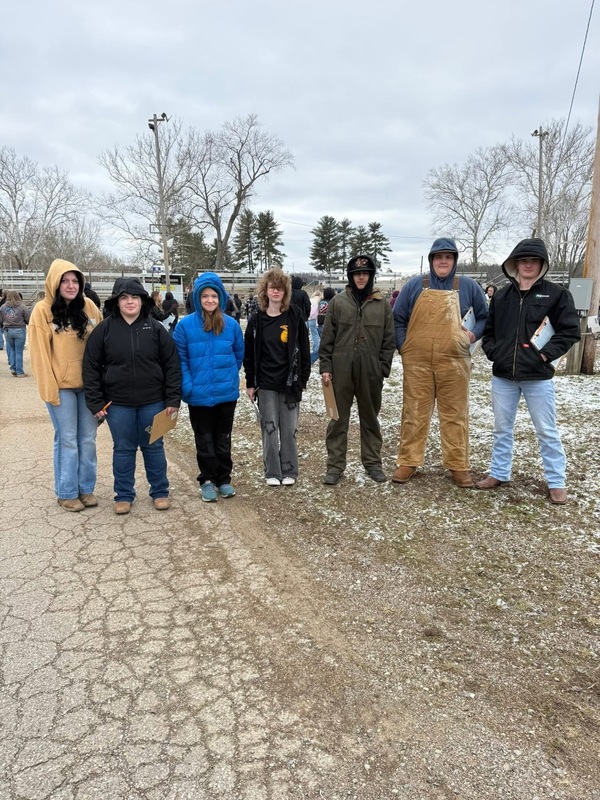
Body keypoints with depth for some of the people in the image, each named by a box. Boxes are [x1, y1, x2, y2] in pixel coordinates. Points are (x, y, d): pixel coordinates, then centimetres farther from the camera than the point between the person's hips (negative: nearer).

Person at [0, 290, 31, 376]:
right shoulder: (22, 307, -7)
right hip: (20, 330, -3)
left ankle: (13, 368, 11)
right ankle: (20, 372, 5)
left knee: (11, 350, 17)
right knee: (19, 352, 1)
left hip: (7, 330, 3)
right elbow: (28, 320, -6)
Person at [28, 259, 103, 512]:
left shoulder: (89, 307, 4)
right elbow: (40, 353, -8)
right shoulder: (43, 310, -6)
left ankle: (86, 488, 24)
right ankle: (67, 493, 16)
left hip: (87, 383, 4)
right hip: (61, 385, -4)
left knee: (88, 438, 10)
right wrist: (49, 388, -12)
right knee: (67, 440, 2)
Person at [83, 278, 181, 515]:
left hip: (153, 402, 0)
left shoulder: (155, 328, -1)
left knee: (154, 447, 11)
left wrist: (173, 399, -5)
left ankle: (160, 492, 26)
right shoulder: (104, 330, -1)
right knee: (123, 450, 11)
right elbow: (91, 368, 1)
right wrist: (95, 402, -4)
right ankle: (124, 495, 25)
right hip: (117, 403, 0)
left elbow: (172, 365, -1)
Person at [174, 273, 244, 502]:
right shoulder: (185, 325, -8)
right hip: (199, 395, -1)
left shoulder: (231, 324, -3)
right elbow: (180, 359, -5)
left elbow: (238, 355, 10)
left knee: (223, 439, 15)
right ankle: (207, 480, 25)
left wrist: (229, 377, 7)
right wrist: (187, 386, -14)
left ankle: (224, 479, 28)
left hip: (227, 394, 2)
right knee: (204, 441, 11)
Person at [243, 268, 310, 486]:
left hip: (290, 383, 0)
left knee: (289, 430, 5)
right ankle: (272, 472, 16)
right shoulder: (257, 320, 2)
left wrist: (302, 379, -1)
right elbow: (249, 353, 5)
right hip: (266, 385, 1)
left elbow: (304, 350, 2)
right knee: (269, 429, 5)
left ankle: (289, 471, 19)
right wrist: (250, 383, 3)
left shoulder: (295, 316, 0)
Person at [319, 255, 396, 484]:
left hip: (370, 372, 1)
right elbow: (327, 337, 2)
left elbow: (388, 340, 6)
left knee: (370, 418, 12)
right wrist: (325, 367, -3)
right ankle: (335, 465, 13)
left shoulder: (382, 304, 5)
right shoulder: (338, 302, 3)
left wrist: (383, 369, -1)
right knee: (338, 418, 5)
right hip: (341, 370, -1)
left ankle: (373, 462, 24)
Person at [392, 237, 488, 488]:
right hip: (417, 362, 0)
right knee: (414, 413, 5)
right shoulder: (414, 285, 5)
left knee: (455, 415, 5)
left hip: (453, 362, 0)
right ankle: (408, 462, 14)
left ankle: (458, 465, 15)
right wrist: (402, 346, -1)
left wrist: (475, 334, 1)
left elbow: (485, 315, 17)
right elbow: (398, 319, 8)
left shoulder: (468, 286, 7)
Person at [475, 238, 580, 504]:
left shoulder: (556, 293, -2)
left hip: (538, 376, -3)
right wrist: (492, 351, -1)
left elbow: (570, 330, -4)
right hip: (503, 376, 4)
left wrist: (547, 353, -13)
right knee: (502, 428, 14)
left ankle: (557, 482, 17)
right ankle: (499, 473, 27)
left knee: (547, 431, 5)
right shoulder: (501, 295, 8)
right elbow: (488, 330, 16)